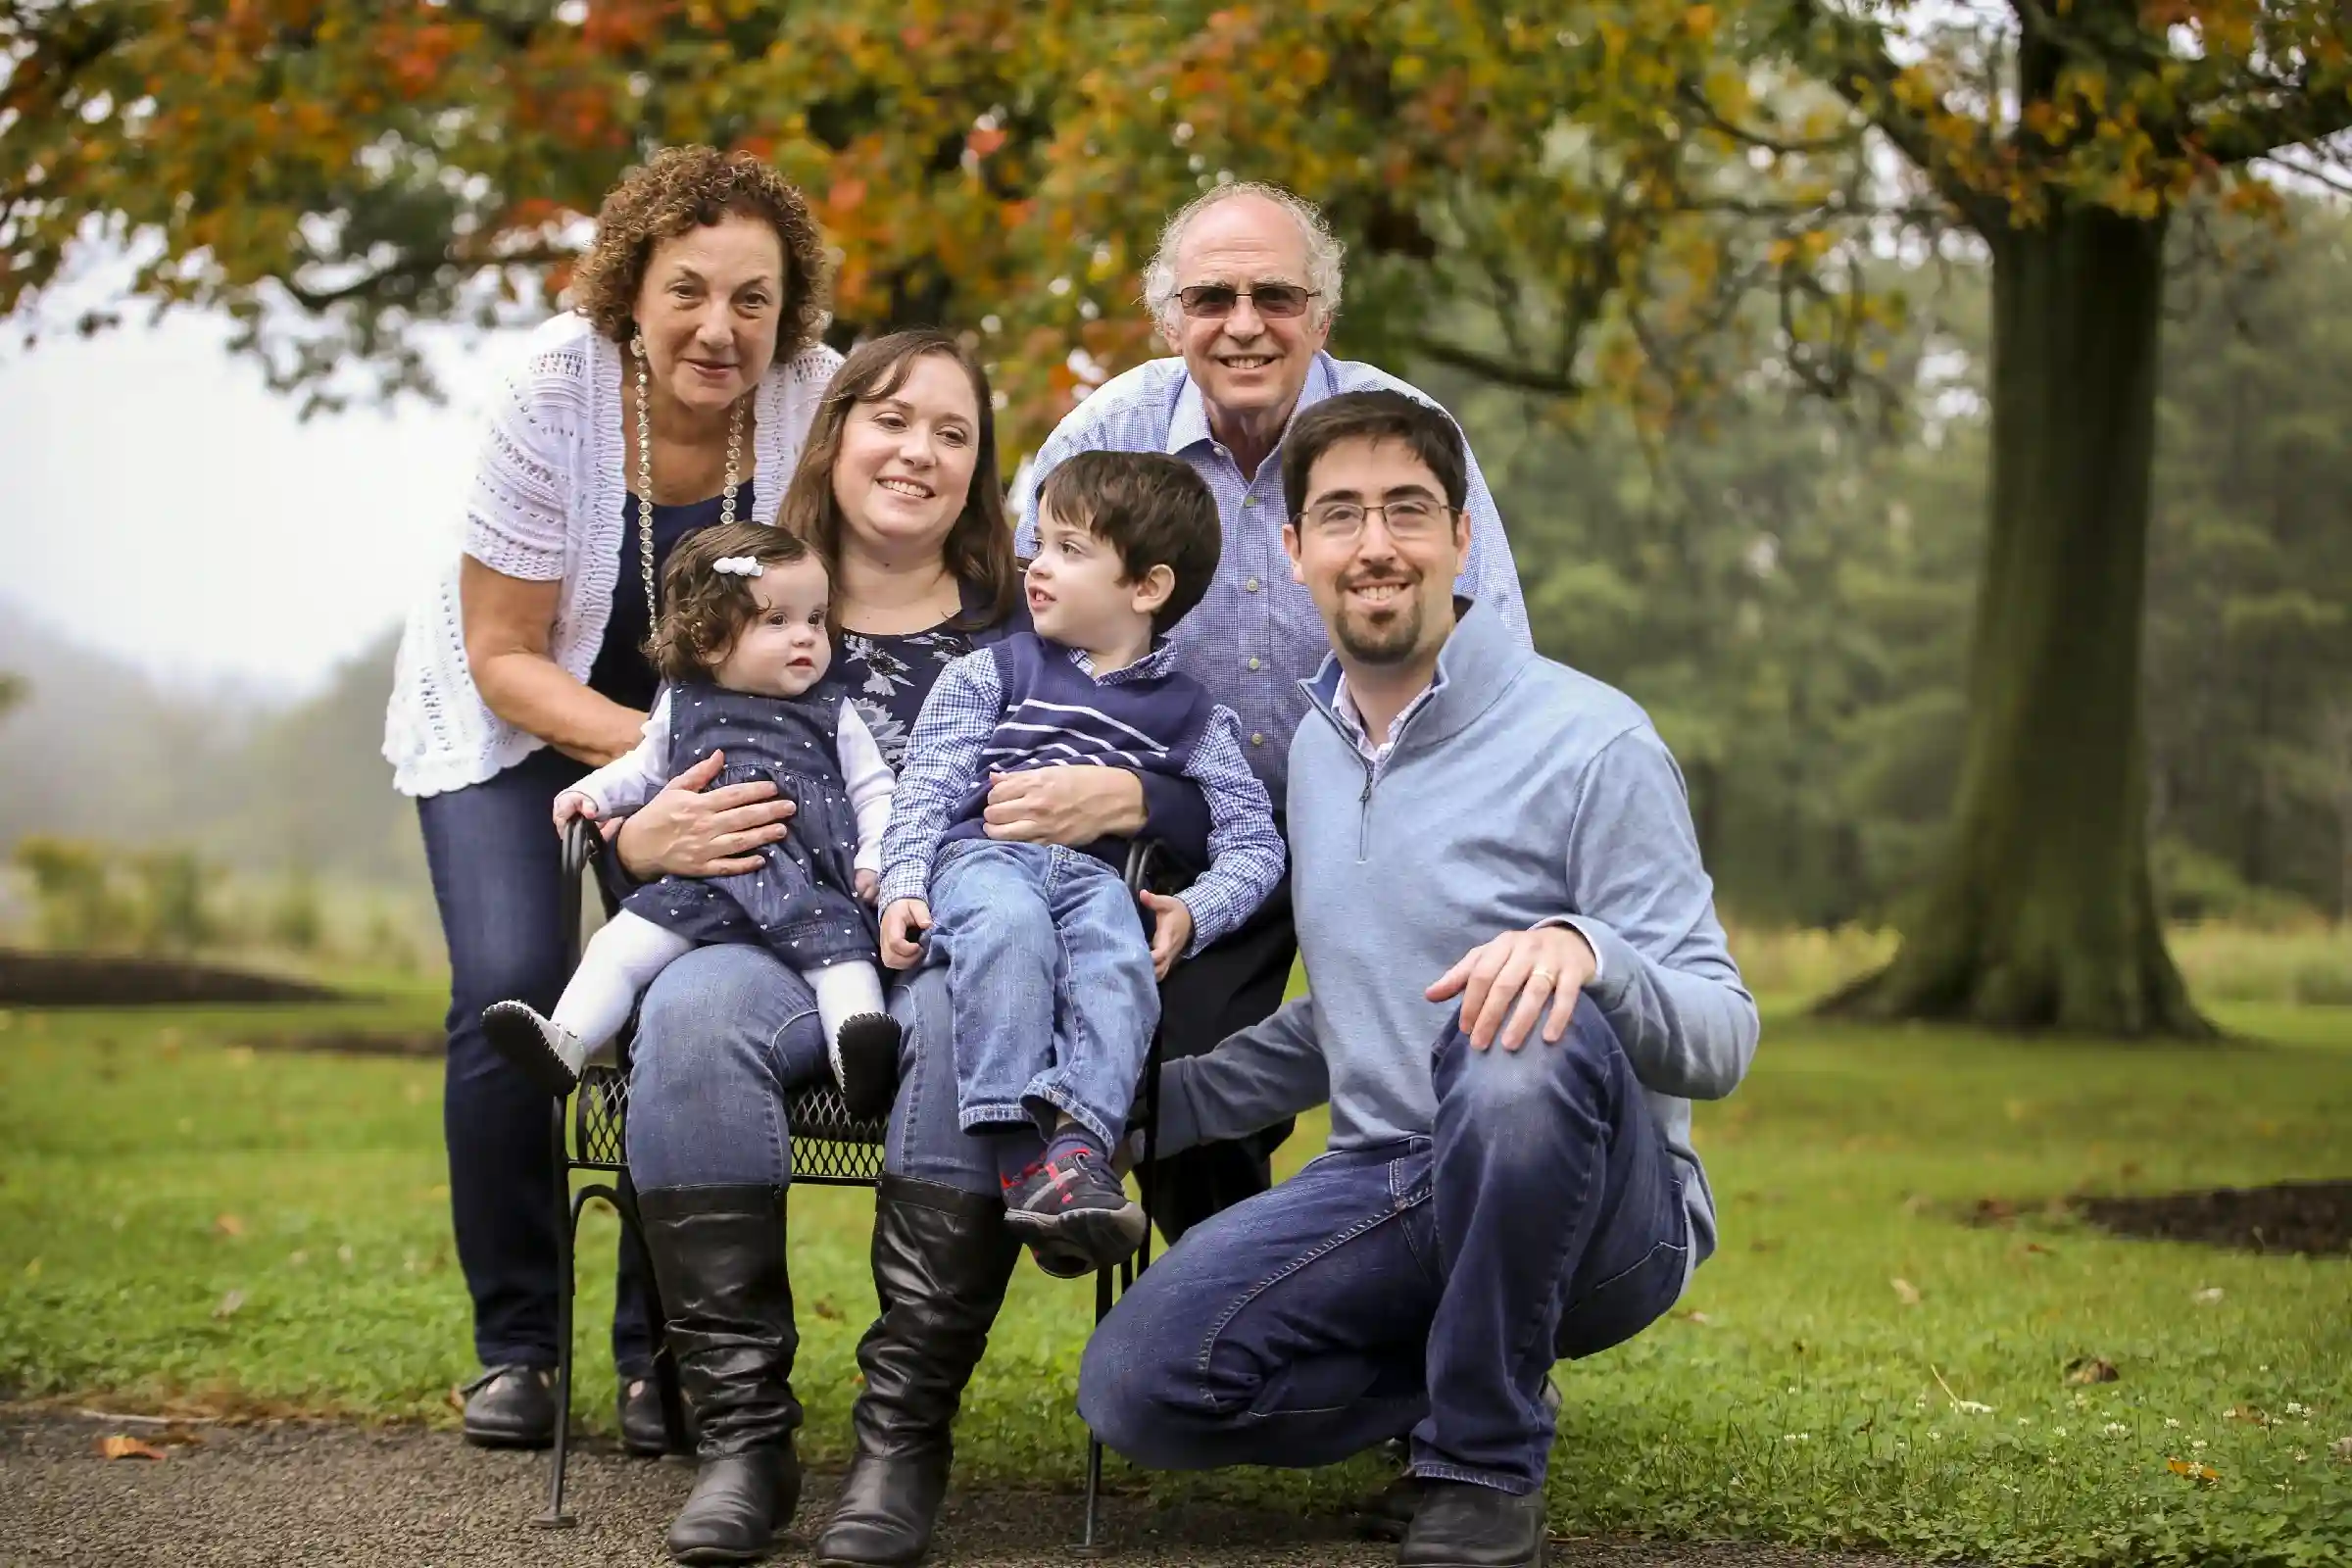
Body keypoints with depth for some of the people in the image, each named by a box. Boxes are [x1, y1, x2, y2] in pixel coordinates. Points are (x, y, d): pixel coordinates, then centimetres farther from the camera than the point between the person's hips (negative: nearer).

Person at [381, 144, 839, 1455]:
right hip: (509, 713, -1)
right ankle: (516, 1344, 0)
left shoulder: (820, 403, -23)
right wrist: (652, 750, -35)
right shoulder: (552, 394, -27)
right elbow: (505, 655, -20)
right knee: (514, 992, -17)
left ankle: (665, 1350, 2)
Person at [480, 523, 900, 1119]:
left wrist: (874, 860, 0)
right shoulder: (684, 706, 21)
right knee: (622, 941, -16)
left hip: (810, 884, -2)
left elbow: (874, 791, 16)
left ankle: (860, 1038, -52)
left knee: (837, 936, -33)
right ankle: (565, 1041, -24)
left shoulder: (832, 715, 17)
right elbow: (645, 768, 34)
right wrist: (593, 791, 16)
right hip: (700, 884, 3)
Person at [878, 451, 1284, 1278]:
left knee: (1120, 962, -34)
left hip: (1098, 876, 1)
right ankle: (1018, 1154, -42)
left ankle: (1078, 1147, -50)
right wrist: (902, 889, -8)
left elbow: (1255, 844, 13)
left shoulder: (1191, 715, 19)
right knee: (1008, 926, -36)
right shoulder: (991, 673, 20)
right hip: (983, 855, -1)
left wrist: (1192, 912, -5)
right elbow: (927, 788, 9)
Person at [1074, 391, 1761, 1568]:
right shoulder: (1307, 750, 12)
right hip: (1386, 1194, 5)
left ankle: (1488, 1462, -16)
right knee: (1138, 1384, -19)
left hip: (1603, 1213, -5)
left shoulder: (1590, 743, -10)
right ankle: (1467, 1384, 6)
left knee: (1521, 1042, -39)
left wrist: (1585, 950, -36)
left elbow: (1721, 1038, -15)